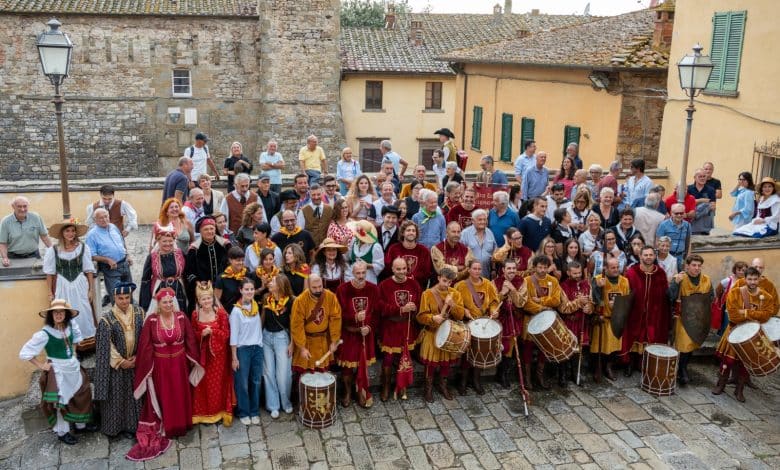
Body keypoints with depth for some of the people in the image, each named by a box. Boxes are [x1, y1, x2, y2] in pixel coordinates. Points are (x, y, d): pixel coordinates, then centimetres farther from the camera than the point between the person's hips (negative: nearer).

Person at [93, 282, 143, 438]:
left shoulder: (139, 312, -3)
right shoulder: (107, 318, -13)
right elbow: (107, 345, -11)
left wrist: (137, 357, -7)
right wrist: (121, 361, -12)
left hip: (134, 362, 3)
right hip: (115, 364, -3)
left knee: (133, 394, 11)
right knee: (116, 395, 6)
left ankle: (131, 425, 24)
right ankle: (115, 426, 21)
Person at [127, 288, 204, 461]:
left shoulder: (181, 317, -7)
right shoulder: (151, 320, -12)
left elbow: (191, 340, 0)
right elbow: (145, 346, -8)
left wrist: (194, 361, 3)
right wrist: (147, 367, -8)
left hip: (179, 363, 2)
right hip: (159, 365, -2)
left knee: (180, 396, 15)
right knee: (161, 397, 9)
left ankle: (179, 426, 33)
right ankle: (162, 428, 22)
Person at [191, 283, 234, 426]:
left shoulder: (221, 312, -9)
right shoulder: (195, 314, -2)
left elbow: (226, 334, -8)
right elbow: (193, 335, 5)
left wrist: (212, 331, -22)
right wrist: (202, 334, -15)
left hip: (218, 353, -2)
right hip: (202, 353, 2)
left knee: (219, 383, 4)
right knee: (203, 383, 6)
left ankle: (222, 412, 15)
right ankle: (203, 412, 20)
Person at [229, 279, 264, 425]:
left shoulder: (256, 306, 4)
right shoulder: (236, 310, -11)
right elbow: (233, 336, -9)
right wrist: (234, 357, -10)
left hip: (257, 348, 5)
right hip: (243, 349, -4)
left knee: (256, 381, 10)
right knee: (242, 383, 5)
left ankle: (254, 412, 22)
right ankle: (243, 413, 19)